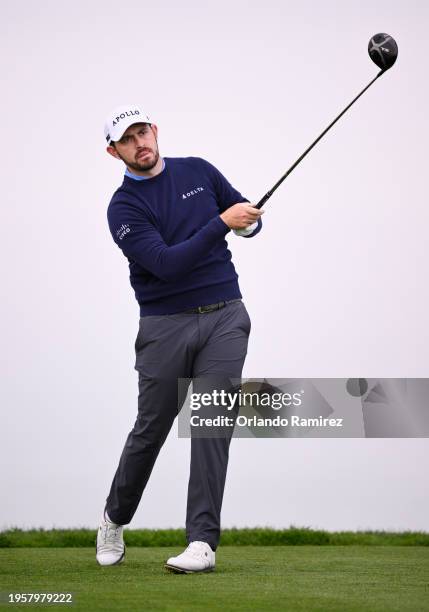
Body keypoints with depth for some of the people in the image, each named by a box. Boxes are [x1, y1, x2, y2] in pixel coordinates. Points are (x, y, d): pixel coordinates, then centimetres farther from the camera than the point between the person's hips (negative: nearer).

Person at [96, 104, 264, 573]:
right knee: (151, 428, 7)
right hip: (165, 326, -2)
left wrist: (248, 223, -8)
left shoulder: (199, 171, 7)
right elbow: (166, 263, -19)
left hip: (224, 317, 2)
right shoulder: (123, 208, -6)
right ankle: (114, 519, 32)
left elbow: (250, 216, 17)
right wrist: (222, 222, -23)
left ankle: (202, 542, -10)